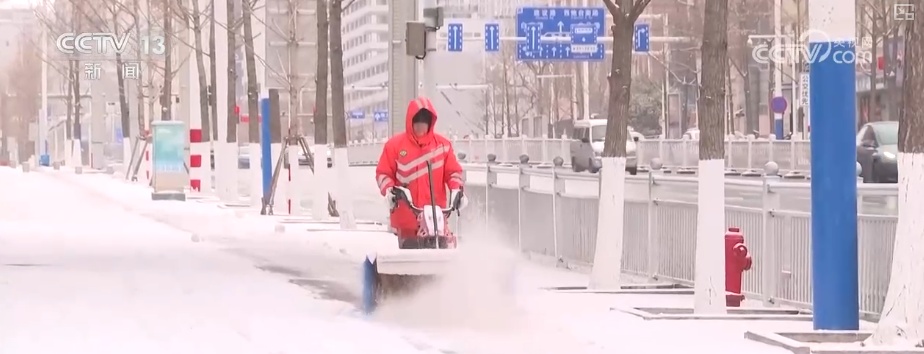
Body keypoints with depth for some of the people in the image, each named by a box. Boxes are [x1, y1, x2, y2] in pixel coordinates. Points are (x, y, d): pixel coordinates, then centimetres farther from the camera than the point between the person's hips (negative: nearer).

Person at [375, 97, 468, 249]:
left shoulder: (442, 144, 9)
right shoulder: (395, 144, 5)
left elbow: (453, 171, 10)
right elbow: (383, 173, 6)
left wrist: (457, 190, -8)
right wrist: (389, 190, -12)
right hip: (406, 214, -1)